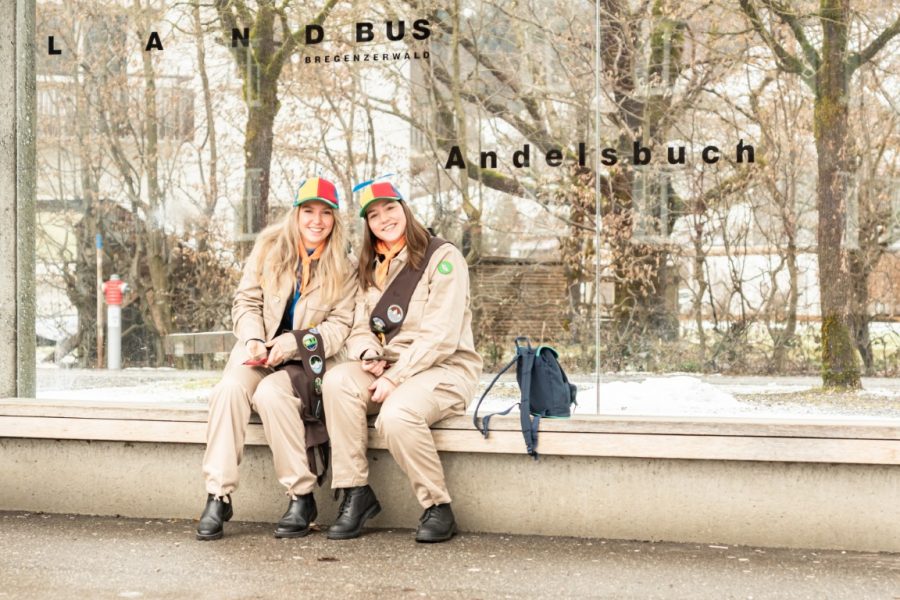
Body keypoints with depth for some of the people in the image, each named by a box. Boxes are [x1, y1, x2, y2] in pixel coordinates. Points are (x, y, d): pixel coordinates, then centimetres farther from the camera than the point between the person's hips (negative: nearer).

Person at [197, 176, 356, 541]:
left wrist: (290, 344, -17)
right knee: (230, 388, -30)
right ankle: (218, 496, -28)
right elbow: (247, 301, 7)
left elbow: (340, 324, -4)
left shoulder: (343, 269, 3)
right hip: (260, 351, 2)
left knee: (271, 393, -33)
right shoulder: (270, 247, 8)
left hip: (306, 360, -2)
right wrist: (253, 339, -13)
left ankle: (301, 498, -21)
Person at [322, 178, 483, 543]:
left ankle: (438, 508, -15)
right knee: (337, 380, -25)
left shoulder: (442, 257, -4)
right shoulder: (371, 268, 18)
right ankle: (355, 495, -20)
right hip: (386, 370, 6)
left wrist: (394, 378, -19)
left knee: (396, 415, -35)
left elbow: (440, 336, -13)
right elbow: (361, 329, 14)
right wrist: (368, 355, -10)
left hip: (444, 369, -6)